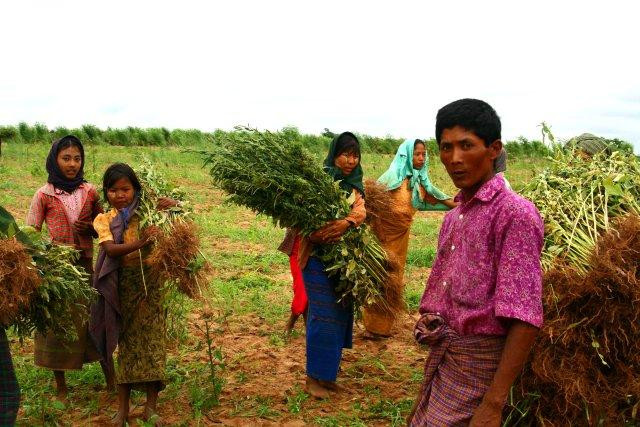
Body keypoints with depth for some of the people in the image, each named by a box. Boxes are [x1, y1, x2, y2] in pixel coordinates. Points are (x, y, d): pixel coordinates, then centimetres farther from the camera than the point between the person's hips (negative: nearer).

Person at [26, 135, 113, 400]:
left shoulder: (90, 192, 4)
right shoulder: (44, 195, -3)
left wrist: (90, 228, -7)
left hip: (86, 266, 2)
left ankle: (111, 382, 15)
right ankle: (61, 388, 21)